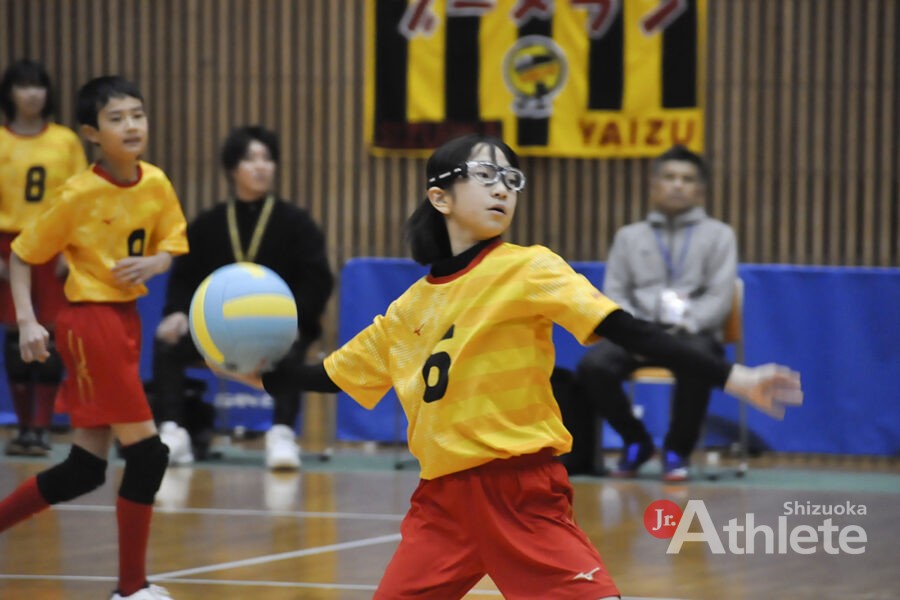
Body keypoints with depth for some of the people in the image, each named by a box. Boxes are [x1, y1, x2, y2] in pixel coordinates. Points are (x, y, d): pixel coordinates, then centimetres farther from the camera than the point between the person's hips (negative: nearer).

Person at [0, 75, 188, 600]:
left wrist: (153, 264, -12)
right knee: (147, 452, -8)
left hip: (126, 318, 7)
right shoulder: (78, 195, -13)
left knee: (85, 469, 9)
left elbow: (172, 248, 11)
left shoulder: (156, 184, 1)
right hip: (90, 318, -7)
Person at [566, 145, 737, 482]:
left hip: (693, 333, -2)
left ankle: (677, 450, -14)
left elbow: (719, 298, 1)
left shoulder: (718, 235, 13)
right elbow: (614, 295, 10)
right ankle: (635, 441, -3)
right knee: (593, 366, -29)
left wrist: (680, 327, -16)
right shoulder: (629, 237, 19)